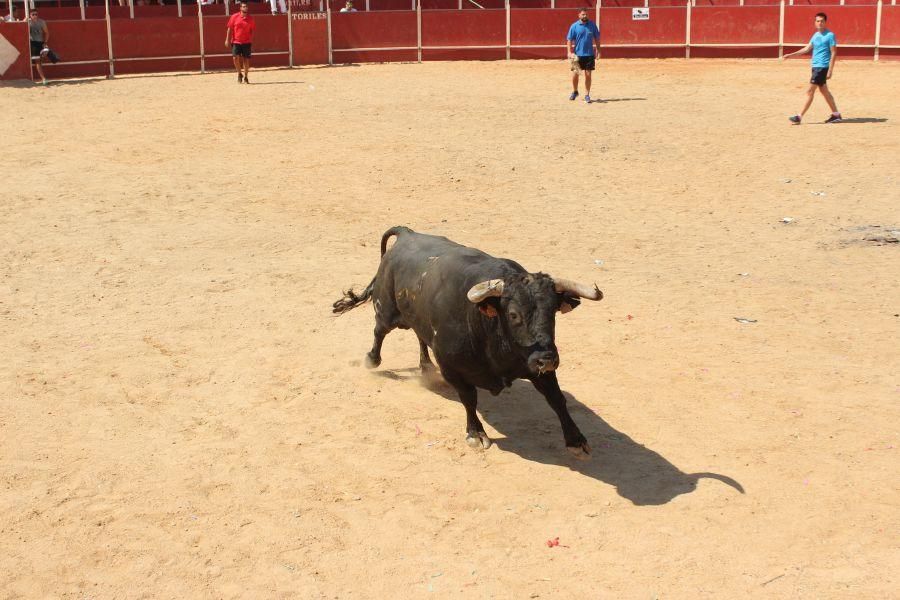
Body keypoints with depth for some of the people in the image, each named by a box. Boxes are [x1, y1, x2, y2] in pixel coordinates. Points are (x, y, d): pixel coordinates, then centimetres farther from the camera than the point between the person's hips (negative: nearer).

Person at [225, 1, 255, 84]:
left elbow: (252, 31, 12)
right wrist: (227, 40, -3)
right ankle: (239, 74, 9)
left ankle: (245, 77, 15)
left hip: (246, 42, 1)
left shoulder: (250, 19, 3)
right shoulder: (235, 17, -1)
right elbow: (229, 28, 2)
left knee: (246, 59, 2)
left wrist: (251, 40, 4)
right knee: (236, 57, -13)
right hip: (236, 42, -1)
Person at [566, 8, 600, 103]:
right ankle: (575, 91, 26)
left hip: (589, 54, 1)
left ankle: (587, 95, 10)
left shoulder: (592, 25, 2)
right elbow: (569, 40, -1)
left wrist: (598, 50, 3)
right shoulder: (574, 26, -2)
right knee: (575, 73, 3)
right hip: (577, 54, -1)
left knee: (588, 74, 1)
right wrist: (570, 52, -10)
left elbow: (597, 38, 8)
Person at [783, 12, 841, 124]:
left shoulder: (830, 35, -10)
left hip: (822, 67, -8)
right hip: (816, 66, 8)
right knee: (824, 91, 12)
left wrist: (830, 70, -17)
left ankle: (799, 117, -7)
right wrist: (791, 54, 13)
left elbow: (833, 53, -12)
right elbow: (807, 48, 19)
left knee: (810, 91, -8)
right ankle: (836, 115, 19)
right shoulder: (816, 35, 12)